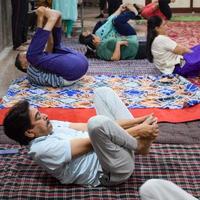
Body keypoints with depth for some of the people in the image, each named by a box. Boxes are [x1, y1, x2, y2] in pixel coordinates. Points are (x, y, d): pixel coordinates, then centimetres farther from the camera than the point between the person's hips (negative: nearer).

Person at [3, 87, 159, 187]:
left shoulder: (50, 127, 10)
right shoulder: (42, 149, -18)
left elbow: (87, 128, 3)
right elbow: (89, 142, -20)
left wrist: (133, 124, -4)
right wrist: (136, 131, -18)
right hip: (115, 170, -9)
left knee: (103, 91, 10)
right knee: (97, 122, -39)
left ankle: (139, 122, -5)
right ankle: (139, 145, -12)